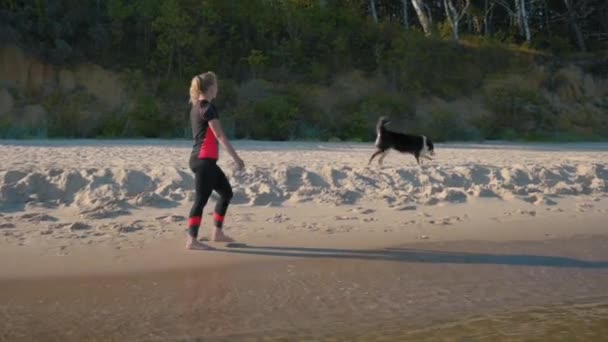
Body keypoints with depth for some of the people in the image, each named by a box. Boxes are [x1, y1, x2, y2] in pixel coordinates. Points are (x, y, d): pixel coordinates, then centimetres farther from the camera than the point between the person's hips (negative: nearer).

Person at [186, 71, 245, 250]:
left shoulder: (196, 107, 15)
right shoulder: (208, 108, -13)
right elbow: (220, 136, -16)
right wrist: (236, 157, -13)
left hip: (202, 160, 10)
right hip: (204, 160, -10)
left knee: (226, 191, 15)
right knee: (201, 199, -7)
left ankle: (218, 233, 21)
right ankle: (192, 240, -4)